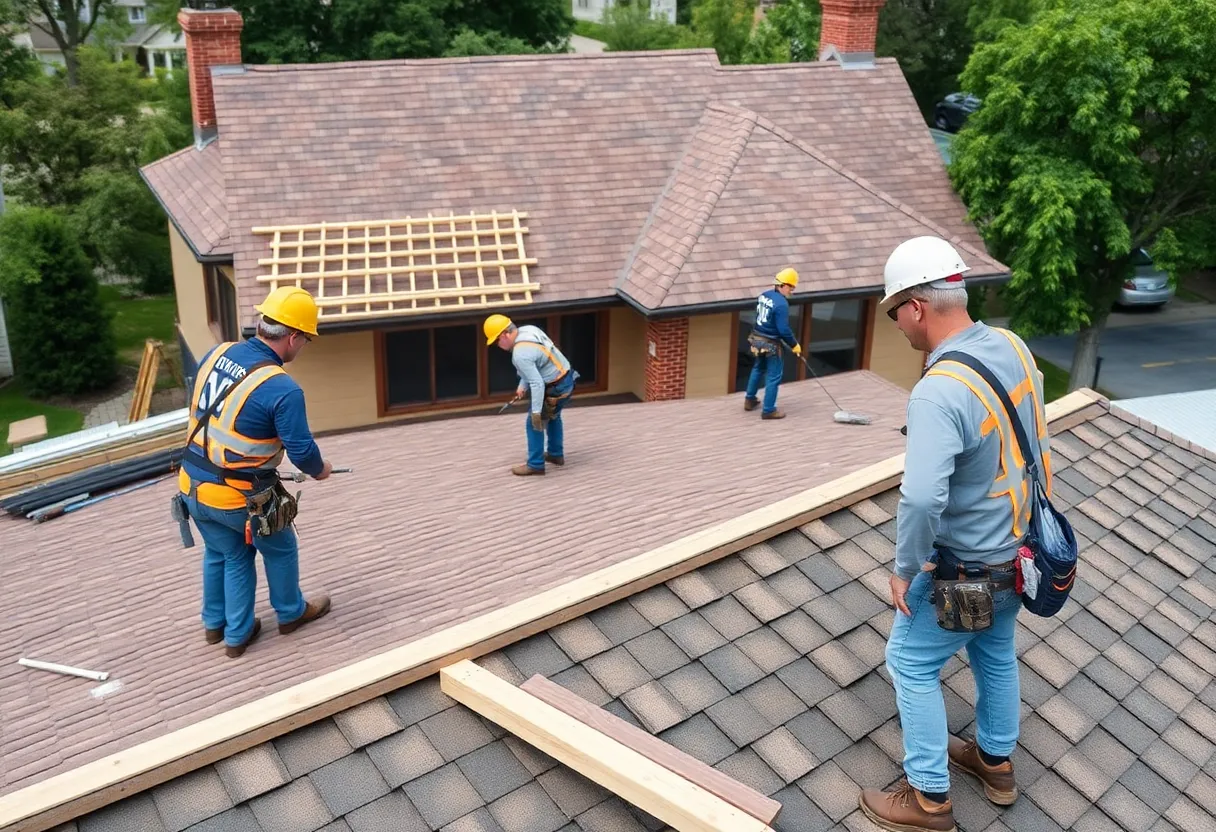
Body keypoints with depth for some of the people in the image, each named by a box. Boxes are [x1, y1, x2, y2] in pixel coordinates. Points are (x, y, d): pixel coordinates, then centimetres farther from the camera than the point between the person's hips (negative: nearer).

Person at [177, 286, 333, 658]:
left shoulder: (215, 354, -3)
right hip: (238, 498, -6)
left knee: (222, 554, 28)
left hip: (192, 486, 6)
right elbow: (301, 450, -17)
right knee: (280, 549, 21)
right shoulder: (282, 388, -24)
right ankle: (291, 613, 41)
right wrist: (319, 470, 5)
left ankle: (216, 624, 43)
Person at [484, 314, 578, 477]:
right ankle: (556, 454, 42)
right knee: (552, 416, 29)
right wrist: (522, 386, 14)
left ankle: (535, 465, 13)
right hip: (567, 379, 10)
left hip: (556, 389, -10)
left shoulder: (520, 354, -27)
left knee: (534, 424, 3)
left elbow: (537, 384, -29)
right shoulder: (528, 330, 1)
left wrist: (536, 412, -24)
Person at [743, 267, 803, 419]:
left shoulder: (763, 295, 3)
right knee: (773, 376, 4)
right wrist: (794, 345, -9)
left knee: (758, 369, 27)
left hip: (757, 339, 9)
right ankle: (768, 410, 10)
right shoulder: (781, 304, -23)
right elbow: (784, 329, -22)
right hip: (770, 344, -8)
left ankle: (749, 400, 38)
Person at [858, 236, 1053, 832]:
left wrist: (905, 569, -23)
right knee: (995, 654, 26)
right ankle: (996, 762, 46)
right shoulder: (1014, 348, -6)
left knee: (911, 664, 10)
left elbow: (921, 498, -40)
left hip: (966, 569, -8)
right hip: (1020, 549, 8)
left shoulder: (938, 392, -33)